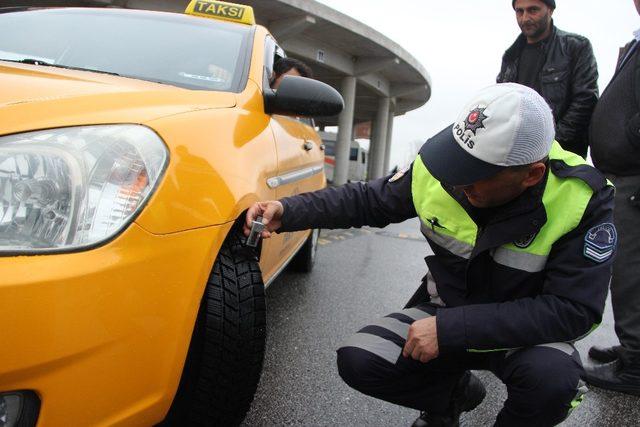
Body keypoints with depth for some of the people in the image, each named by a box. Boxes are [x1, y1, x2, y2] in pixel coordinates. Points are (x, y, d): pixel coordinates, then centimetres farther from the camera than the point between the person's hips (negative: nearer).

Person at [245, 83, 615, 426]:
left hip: (524, 330, -2)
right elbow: (367, 200, 0)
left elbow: (574, 310, -27)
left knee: (551, 379, -36)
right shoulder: (435, 174, -16)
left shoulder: (582, 200, -25)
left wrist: (451, 329, -33)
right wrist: (288, 212, -14)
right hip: (444, 310, 3)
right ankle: (455, 391, 12)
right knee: (357, 362, -18)